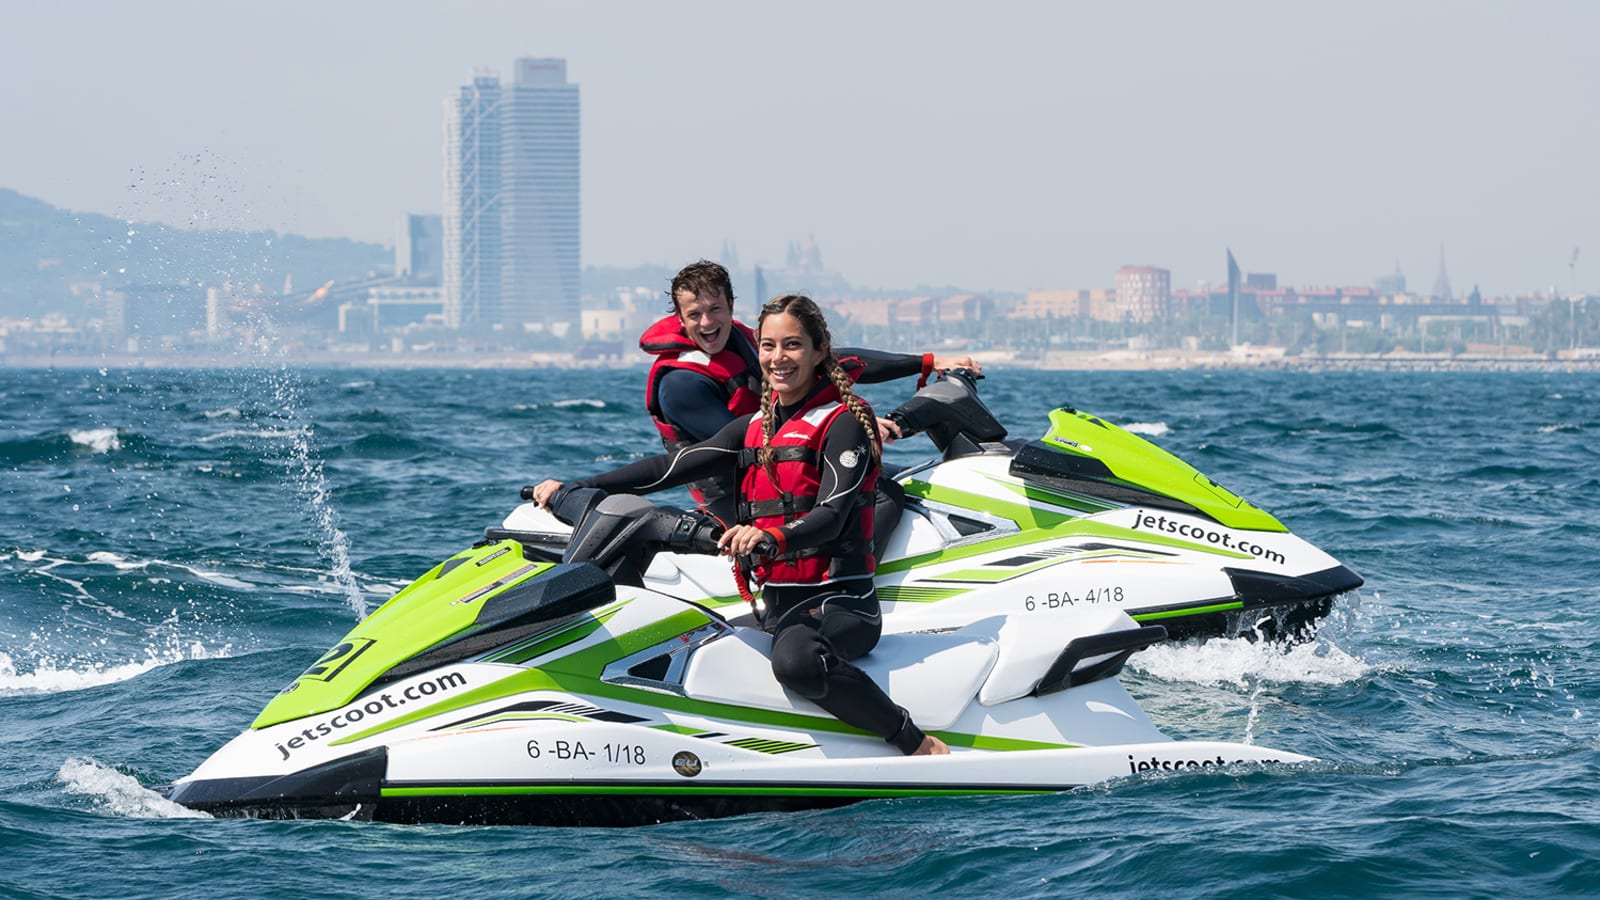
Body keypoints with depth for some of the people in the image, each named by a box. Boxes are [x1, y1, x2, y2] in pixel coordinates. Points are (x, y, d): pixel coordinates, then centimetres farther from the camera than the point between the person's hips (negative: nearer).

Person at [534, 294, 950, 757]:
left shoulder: (843, 422, -6)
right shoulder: (755, 427, 16)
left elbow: (832, 515, -20)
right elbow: (671, 468, 11)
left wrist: (773, 537, -41)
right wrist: (572, 489, 4)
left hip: (839, 600, -8)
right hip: (774, 601, 8)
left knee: (795, 659, -41)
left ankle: (919, 745, -26)